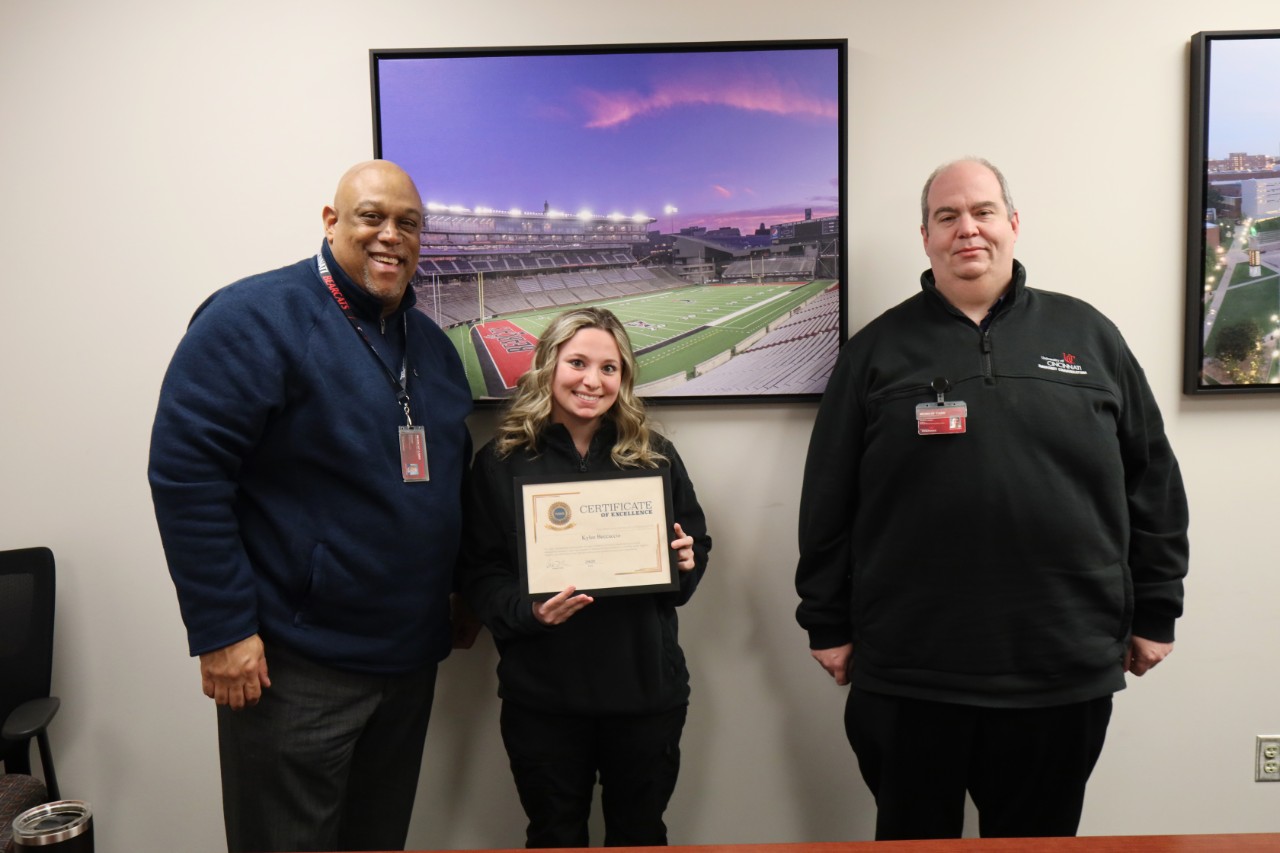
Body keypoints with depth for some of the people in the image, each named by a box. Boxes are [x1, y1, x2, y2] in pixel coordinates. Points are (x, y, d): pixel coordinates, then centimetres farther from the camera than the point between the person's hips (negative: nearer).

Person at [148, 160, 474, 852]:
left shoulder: (431, 343, 10)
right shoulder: (257, 317, -12)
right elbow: (185, 470, -17)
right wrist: (220, 632, -19)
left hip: (411, 657, 7)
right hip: (294, 665, -7)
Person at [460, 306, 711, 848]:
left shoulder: (655, 456, 4)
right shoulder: (501, 462, -3)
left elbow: (696, 544, 12)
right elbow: (479, 574, -4)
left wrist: (686, 563, -10)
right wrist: (528, 610, -21)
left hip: (647, 688, 2)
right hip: (542, 697, -1)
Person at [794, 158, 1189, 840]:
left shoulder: (1088, 336, 7)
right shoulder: (878, 349, 3)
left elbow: (1153, 483, 10)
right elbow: (828, 502, 2)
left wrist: (1155, 612, 8)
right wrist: (827, 624, 1)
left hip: (1066, 671, 2)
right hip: (910, 672, -1)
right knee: (913, 837, 15)